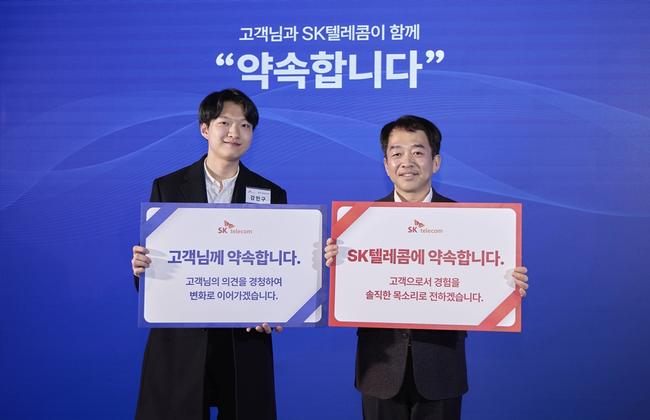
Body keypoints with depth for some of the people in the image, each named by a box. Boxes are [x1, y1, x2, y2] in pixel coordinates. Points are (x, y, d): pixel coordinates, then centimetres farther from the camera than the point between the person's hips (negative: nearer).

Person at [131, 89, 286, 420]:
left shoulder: (271, 194, 6)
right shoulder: (167, 187, 5)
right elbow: (153, 257, 4)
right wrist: (142, 266, -18)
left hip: (244, 341, 1)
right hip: (179, 340, 0)